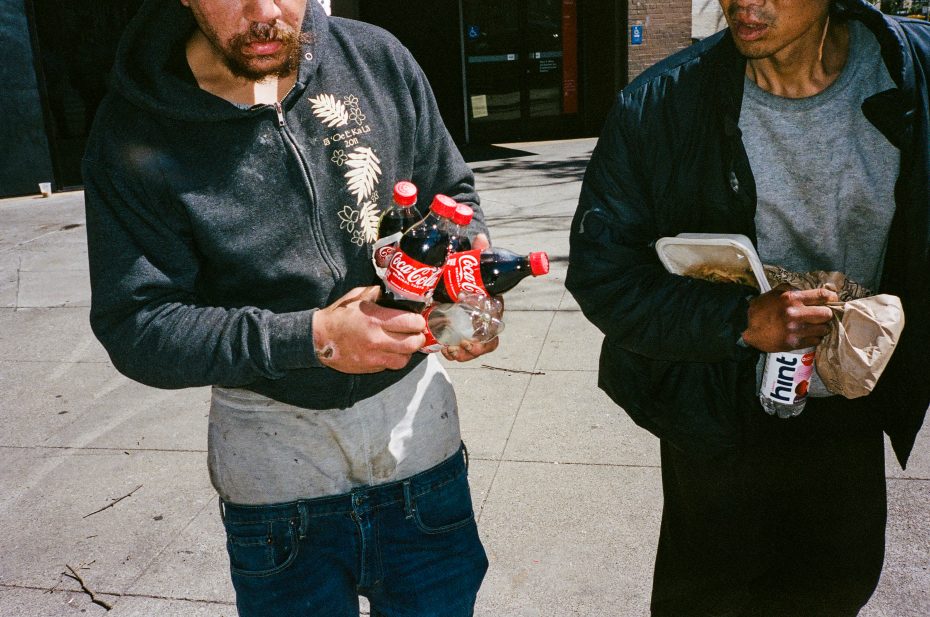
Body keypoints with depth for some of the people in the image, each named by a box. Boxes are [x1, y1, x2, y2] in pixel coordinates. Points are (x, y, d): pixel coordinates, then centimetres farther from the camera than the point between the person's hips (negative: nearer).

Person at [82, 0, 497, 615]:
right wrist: (310, 338, -25)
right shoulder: (134, 132, -12)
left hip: (417, 421, 3)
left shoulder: (378, 58, -5)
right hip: (275, 452, -2)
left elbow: (453, 193, 7)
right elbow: (135, 325, -13)